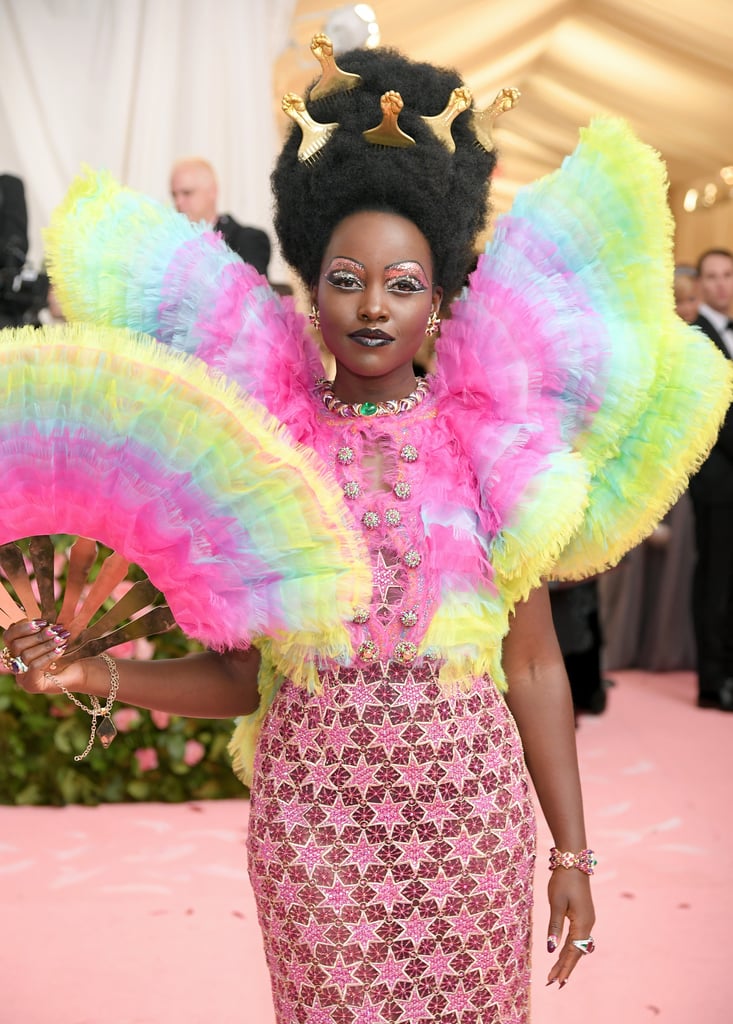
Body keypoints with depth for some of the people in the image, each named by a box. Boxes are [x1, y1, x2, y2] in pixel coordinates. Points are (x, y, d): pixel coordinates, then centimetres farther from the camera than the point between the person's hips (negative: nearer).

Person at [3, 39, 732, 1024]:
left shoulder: (490, 439, -2)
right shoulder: (263, 444, -1)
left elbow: (534, 669, 1)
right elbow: (239, 675, 2)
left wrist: (571, 852, 2)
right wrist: (95, 674, -11)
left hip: (467, 807, 0)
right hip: (312, 813, 0)